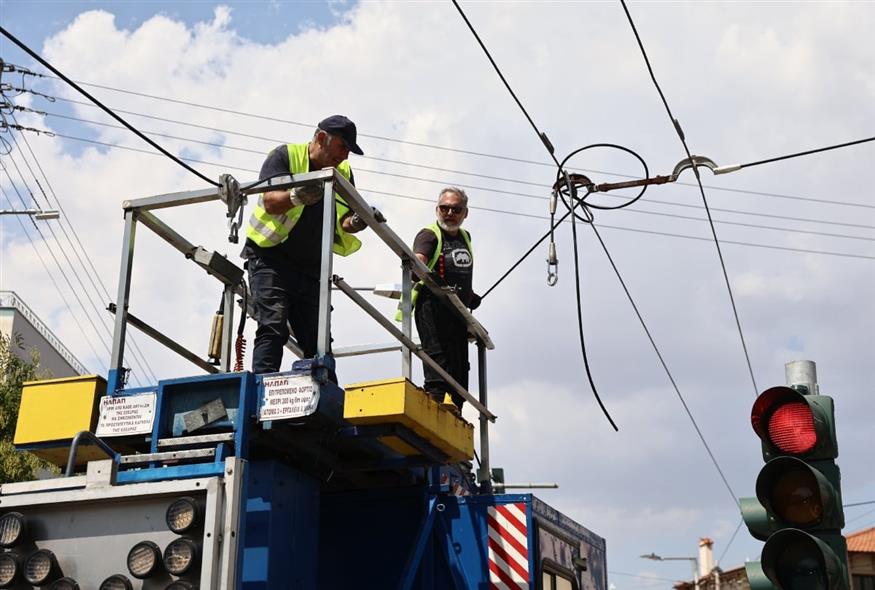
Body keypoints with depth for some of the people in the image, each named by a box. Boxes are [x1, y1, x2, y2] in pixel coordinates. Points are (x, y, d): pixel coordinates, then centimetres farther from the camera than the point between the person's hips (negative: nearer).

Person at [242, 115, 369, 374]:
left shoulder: (344, 172, 12)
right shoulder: (285, 156, -4)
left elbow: (343, 221, 10)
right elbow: (270, 202, -18)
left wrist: (355, 223, -15)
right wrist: (297, 197, -39)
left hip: (311, 267, 6)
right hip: (270, 258, -6)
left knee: (318, 340, 0)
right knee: (273, 327, -19)